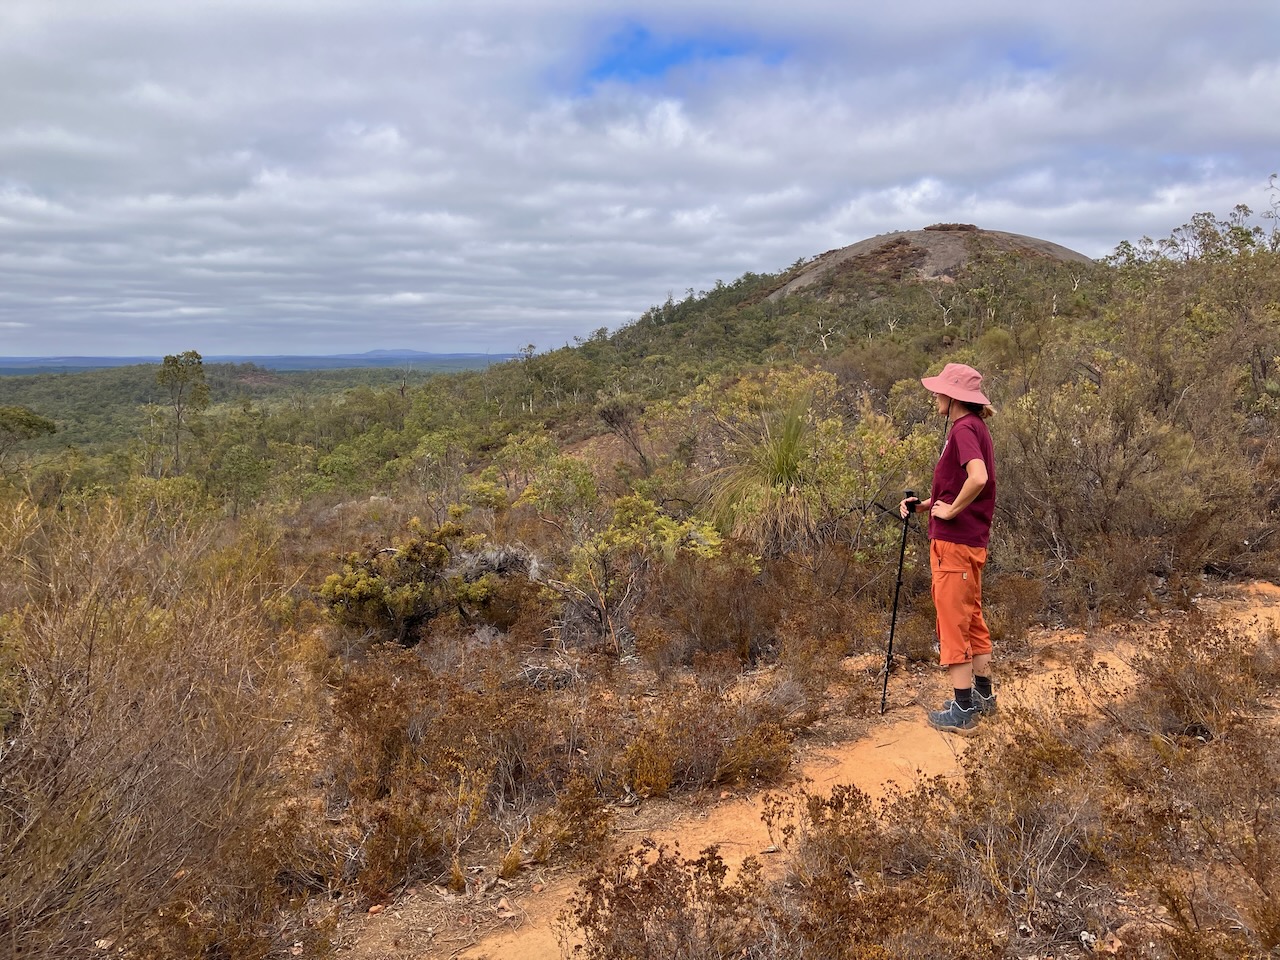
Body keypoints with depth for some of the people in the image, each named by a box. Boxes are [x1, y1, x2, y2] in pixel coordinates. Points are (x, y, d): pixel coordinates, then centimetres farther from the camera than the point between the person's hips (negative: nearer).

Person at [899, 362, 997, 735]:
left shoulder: (964, 429, -16)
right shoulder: (973, 427, 14)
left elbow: (978, 478, -32)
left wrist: (950, 511, -20)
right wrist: (924, 505, 9)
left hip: (954, 542, -10)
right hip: (971, 540, 10)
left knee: (953, 621, -3)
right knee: (971, 617, 19)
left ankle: (963, 711, 3)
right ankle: (983, 694, 31)